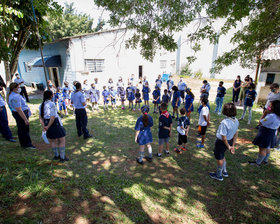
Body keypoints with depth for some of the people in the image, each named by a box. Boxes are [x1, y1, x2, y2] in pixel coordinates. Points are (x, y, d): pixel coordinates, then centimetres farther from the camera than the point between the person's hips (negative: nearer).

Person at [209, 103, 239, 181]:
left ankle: (219, 175, 36)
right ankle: (224, 171, 49)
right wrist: (233, 145, 9)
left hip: (221, 142, -8)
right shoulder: (236, 121, -7)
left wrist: (228, 146, -10)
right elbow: (236, 134, 2)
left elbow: (224, 138, -27)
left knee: (219, 158, 15)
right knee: (222, 156, 30)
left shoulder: (224, 122, -33)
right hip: (229, 141, 8)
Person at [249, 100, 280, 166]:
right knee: (267, 148, 24)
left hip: (266, 134, -9)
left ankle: (257, 163, 18)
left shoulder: (271, 116, -30)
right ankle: (265, 160, 41)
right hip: (272, 134, 9)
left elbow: (261, 122, -21)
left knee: (262, 149, 4)